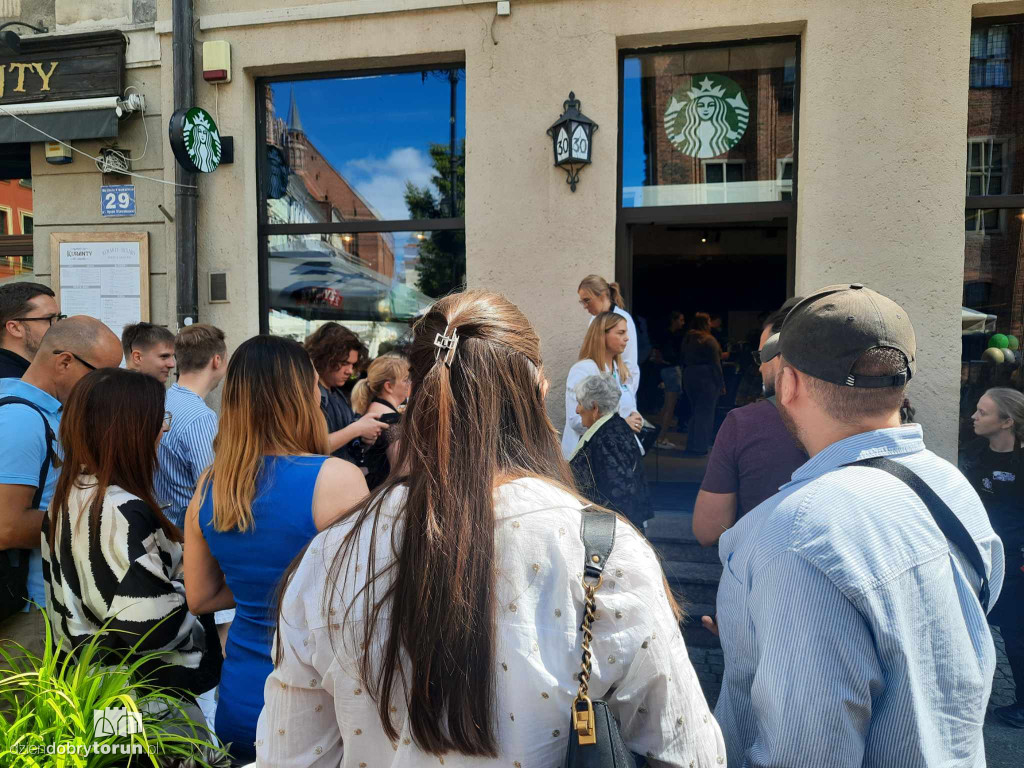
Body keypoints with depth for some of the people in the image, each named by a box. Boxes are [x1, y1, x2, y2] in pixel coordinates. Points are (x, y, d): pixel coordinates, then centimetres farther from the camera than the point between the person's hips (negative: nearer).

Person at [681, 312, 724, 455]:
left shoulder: (687, 339, 12)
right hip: (706, 379, -7)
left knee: (694, 411, 16)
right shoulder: (709, 340, -11)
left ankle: (691, 445, 20)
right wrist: (721, 384, -8)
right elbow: (715, 364, -12)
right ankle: (700, 447, 1)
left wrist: (685, 381, 16)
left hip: (689, 378, 7)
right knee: (705, 413, 0)